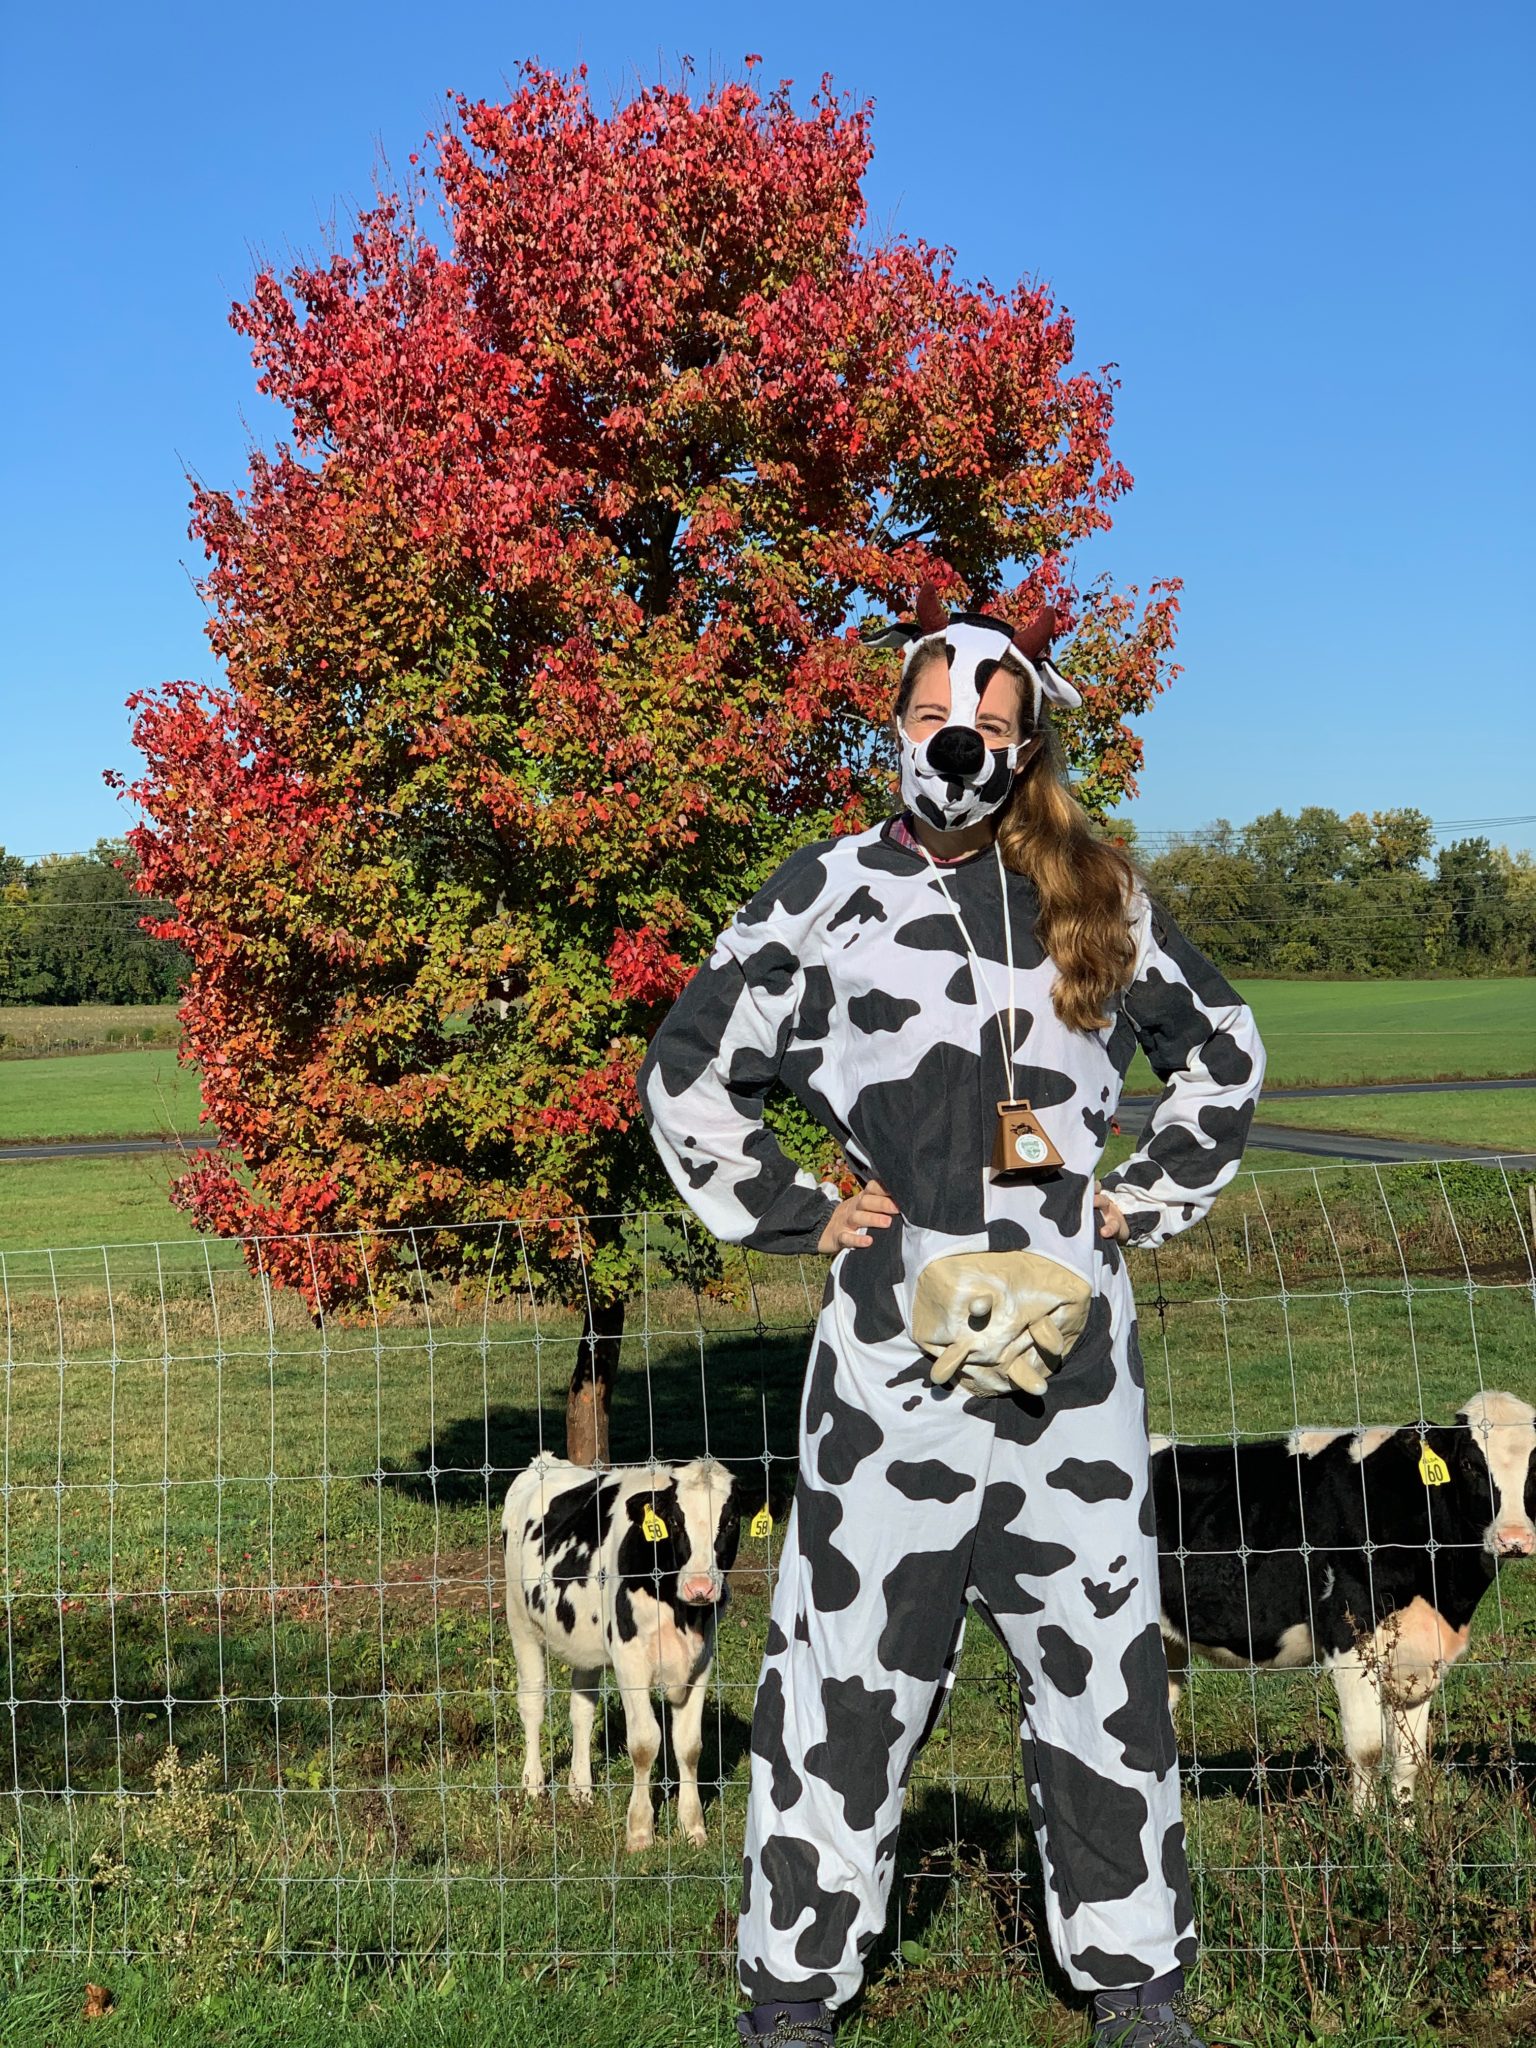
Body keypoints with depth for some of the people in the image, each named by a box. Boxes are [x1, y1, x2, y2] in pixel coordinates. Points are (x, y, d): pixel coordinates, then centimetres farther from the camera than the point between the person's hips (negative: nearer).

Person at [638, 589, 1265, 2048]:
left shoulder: (1098, 898, 10)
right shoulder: (824, 898, 2)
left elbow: (1221, 1049, 24)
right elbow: (685, 1074, 8)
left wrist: (1152, 1198, 13)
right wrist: (792, 1213, 1)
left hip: (1074, 1331, 3)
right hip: (898, 1327, -3)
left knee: (1101, 1656, 11)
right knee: (852, 1663, 1)